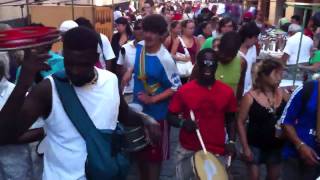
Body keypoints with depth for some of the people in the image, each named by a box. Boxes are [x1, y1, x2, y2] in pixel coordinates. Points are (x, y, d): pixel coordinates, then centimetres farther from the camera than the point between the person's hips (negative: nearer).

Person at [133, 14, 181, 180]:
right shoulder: (140, 46, -5)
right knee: (139, 149, 21)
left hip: (156, 113, -6)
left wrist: (152, 99, -23)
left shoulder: (165, 59, -24)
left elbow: (176, 88, -18)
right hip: (137, 108, 7)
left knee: (154, 153, 11)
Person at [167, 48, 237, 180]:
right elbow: (170, 117, -1)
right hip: (188, 151, -1)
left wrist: (231, 141, -4)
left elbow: (230, 119, 9)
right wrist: (183, 123, -21)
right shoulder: (184, 90, -8)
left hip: (217, 152, 1)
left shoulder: (227, 92, -3)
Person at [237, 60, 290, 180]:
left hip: (276, 144, 4)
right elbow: (240, 122, -10)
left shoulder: (282, 93, -2)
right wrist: (245, 147, -12)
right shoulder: (250, 97, -13)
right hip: (255, 145, -4)